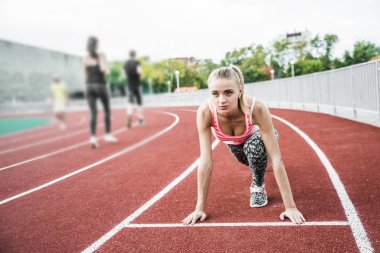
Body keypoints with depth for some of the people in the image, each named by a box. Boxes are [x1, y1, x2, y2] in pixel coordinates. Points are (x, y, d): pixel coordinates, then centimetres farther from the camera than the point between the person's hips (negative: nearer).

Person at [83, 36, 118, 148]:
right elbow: (103, 69, -18)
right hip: (100, 85, -3)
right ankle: (108, 135, 19)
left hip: (89, 86, 3)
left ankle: (93, 137, -17)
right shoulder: (101, 55, -4)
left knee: (93, 113, 0)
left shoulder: (85, 58, 7)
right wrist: (105, 71, 3)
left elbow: (85, 74, 11)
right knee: (107, 110, 16)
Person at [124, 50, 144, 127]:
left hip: (130, 85, 3)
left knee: (130, 102, -3)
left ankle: (129, 118, -26)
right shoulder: (136, 62, -10)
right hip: (137, 85, -3)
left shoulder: (126, 63, 6)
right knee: (139, 102, 11)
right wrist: (140, 73, -3)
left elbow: (125, 73, 14)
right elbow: (139, 71, -23)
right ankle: (140, 119, 22)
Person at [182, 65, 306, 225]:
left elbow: (276, 159, -41)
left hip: (255, 137, -2)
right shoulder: (205, 112, -40)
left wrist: (290, 206, -42)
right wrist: (200, 207, -36)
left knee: (254, 146, -35)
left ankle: (258, 185, -4)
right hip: (232, 142, 3)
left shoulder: (256, 108, -44)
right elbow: (205, 162, -37)